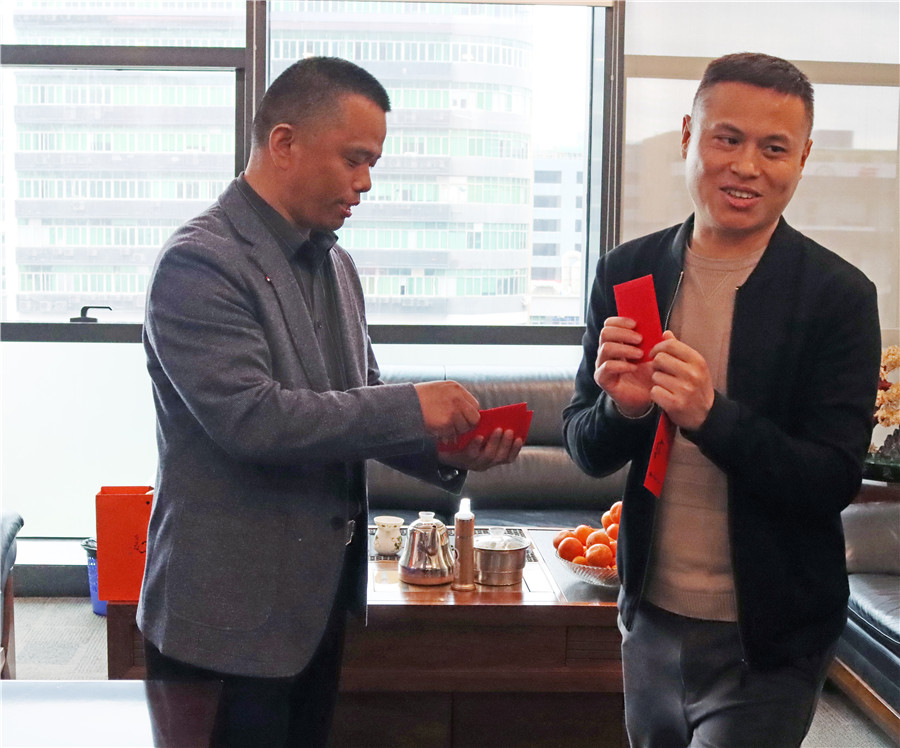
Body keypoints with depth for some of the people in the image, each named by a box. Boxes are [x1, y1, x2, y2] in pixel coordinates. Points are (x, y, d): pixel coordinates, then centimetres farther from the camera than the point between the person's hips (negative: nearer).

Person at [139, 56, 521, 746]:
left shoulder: (334, 263, 11)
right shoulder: (201, 263, -15)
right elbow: (248, 416, -25)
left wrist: (449, 450, -1)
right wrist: (411, 407, -20)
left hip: (319, 600, 8)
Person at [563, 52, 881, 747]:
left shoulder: (841, 296, -13)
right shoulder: (626, 272, -2)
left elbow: (835, 482, -15)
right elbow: (586, 450, 3)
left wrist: (712, 415, -30)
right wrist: (623, 408, -20)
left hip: (766, 644, -4)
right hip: (650, 618, 4)